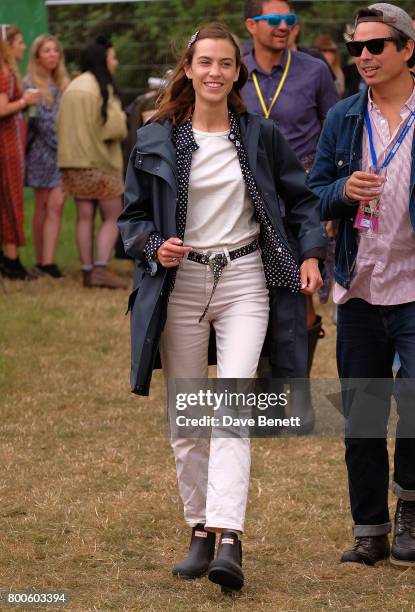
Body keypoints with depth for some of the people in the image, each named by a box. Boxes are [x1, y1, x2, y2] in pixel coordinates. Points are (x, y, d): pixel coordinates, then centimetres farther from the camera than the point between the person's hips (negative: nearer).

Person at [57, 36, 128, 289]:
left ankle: (88, 270, 5)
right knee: (112, 217, -1)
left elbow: (62, 125, 17)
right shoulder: (102, 88, -12)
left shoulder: (72, 87, 13)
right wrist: (122, 120, 3)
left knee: (85, 217, 7)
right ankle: (101, 267, -12)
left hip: (75, 162, 7)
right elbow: (115, 127, -17)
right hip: (100, 161, -7)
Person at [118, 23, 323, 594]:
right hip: (180, 284, 1)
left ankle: (229, 540, -22)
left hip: (244, 281, -1)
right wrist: (154, 246, -10)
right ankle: (200, 532, 17)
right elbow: (132, 214, 10)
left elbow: (302, 197, 15)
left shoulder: (261, 135, 5)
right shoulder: (156, 140, 4)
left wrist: (310, 255, 3)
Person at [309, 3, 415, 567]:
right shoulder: (344, 119, 8)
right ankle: (369, 532, 20)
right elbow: (313, 197, 12)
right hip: (360, 289, 4)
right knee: (361, 420, 7)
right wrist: (343, 191, -10)